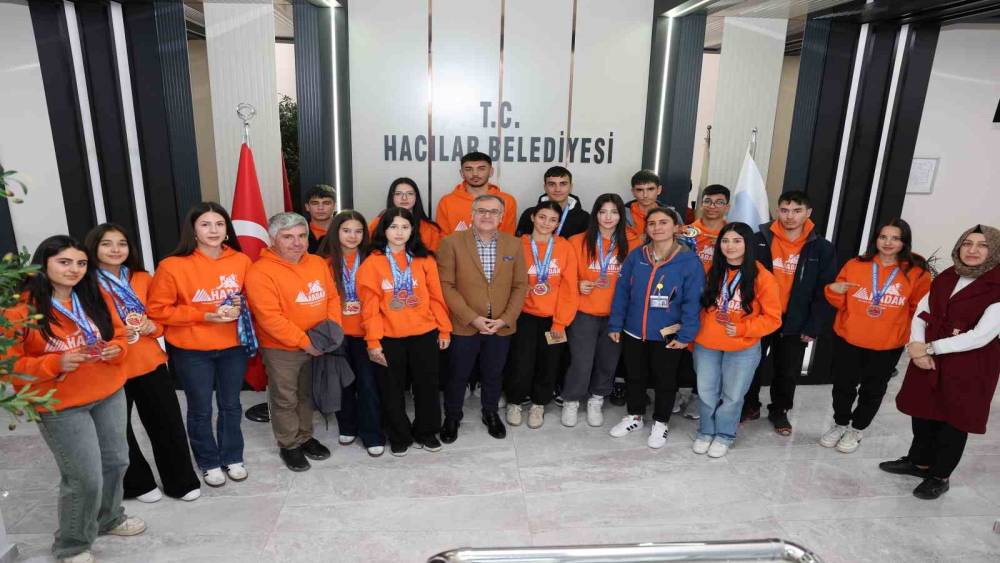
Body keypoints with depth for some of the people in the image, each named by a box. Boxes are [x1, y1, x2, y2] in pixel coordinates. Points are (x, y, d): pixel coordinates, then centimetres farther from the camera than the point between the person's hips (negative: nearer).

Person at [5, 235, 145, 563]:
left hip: (110, 395, 6)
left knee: (115, 461, 18)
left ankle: (109, 519, 44)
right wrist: (55, 364, -26)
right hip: (60, 407, -5)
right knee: (85, 477, 0)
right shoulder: (20, 308, -14)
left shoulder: (93, 297, 2)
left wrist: (116, 349, -10)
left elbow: (118, 334, 12)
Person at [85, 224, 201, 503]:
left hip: (150, 362, 3)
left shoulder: (142, 279, 4)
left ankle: (181, 481, 25)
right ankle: (137, 483, 33)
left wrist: (153, 327, -7)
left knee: (168, 424, 9)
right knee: (119, 431, 12)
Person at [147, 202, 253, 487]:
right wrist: (204, 316, -19)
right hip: (191, 351, -2)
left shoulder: (242, 261, -5)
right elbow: (157, 310, -10)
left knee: (231, 405, 17)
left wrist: (240, 307, -12)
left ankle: (232, 457, 36)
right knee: (201, 409, 12)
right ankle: (209, 462, 33)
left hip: (233, 346, 3)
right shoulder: (173, 266, -15)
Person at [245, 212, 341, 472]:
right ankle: (289, 445, 29)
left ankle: (305, 436, 39)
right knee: (285, 400, 10)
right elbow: (270, 318, -23)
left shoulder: (318, 263, 2)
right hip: (281, 349, -5)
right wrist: (304, 342, -22)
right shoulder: (260, 272, -18)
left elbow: (332, 297, 7)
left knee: (307, 395, 20)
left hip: (316, 347, 6)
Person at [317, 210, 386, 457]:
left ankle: (372, 435, 11)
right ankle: (347, 427, 31)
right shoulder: (326, 262, 0)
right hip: (337, 332, 1)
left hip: (364, 331, -1)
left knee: (367, 382, 0)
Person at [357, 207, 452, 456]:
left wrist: (444, 329, 4)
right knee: (392, 389, 12)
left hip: (425, 334, 1)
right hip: (390, 338, -1)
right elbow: (370, 306, -6)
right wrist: (373, 341, -8)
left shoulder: (425, 260, 0)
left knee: (427, 385, 13)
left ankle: (426, 432, 34)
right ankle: (399, 437, 31)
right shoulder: (372, 263, -4)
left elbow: (436, 297, 3)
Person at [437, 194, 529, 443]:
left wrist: (505, 319, -9)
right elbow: (446, 285, -10)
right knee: (458, 375, 13)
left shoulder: (514, 245, 1)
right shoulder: (452, 243, -7)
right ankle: (452, 416, 34)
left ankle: (491, 414, 40)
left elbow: (520, 285, 2)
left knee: (493, 374, 18)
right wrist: (472, 318, -16)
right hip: (464, 326, -2)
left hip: (501, 326, 2)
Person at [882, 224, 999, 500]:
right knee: (923, 412, 17)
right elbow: (920, 314, 6)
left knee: (954, 420, 10)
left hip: (970, 367, -5)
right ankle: (919, 461, 37)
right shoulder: (944, 279, 5)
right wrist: (916, 347, -11)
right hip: (928, 361, 5)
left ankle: (940, 476, 27)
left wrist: (929, 348, -17)